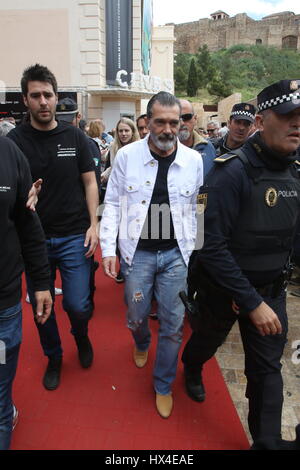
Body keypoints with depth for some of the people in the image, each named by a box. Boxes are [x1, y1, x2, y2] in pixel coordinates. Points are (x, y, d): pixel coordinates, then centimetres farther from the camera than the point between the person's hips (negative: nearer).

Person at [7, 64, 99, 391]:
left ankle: (82, 338, 37)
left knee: (77, 305, 0)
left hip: (74, 236, 0)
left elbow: (89, 183, 4)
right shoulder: (14, 139, -1)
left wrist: (93, 225, -4)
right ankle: (53, 358, 38)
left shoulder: (75, 137, 2)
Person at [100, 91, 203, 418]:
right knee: (137, 316, 16)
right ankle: (142, 345, 55)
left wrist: (196, 252, 5)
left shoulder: (193, 160, -3)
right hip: (137, 252, 0)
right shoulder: (126, 156, -6)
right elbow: (113, 204, -1)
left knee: (173, 324, 8)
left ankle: (163, 386, 33)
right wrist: (108, 249, -7)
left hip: (176, 254, 1)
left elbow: (196, 209, 4)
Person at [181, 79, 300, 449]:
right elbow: (211, 246, -27)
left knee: (267, 368, 11)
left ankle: (267, 440, 33)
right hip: (222, 287, -4)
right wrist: (252, 303, -25)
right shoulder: (233, 171, -24)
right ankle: (192, 369, 59)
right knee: (209, 338, 24)